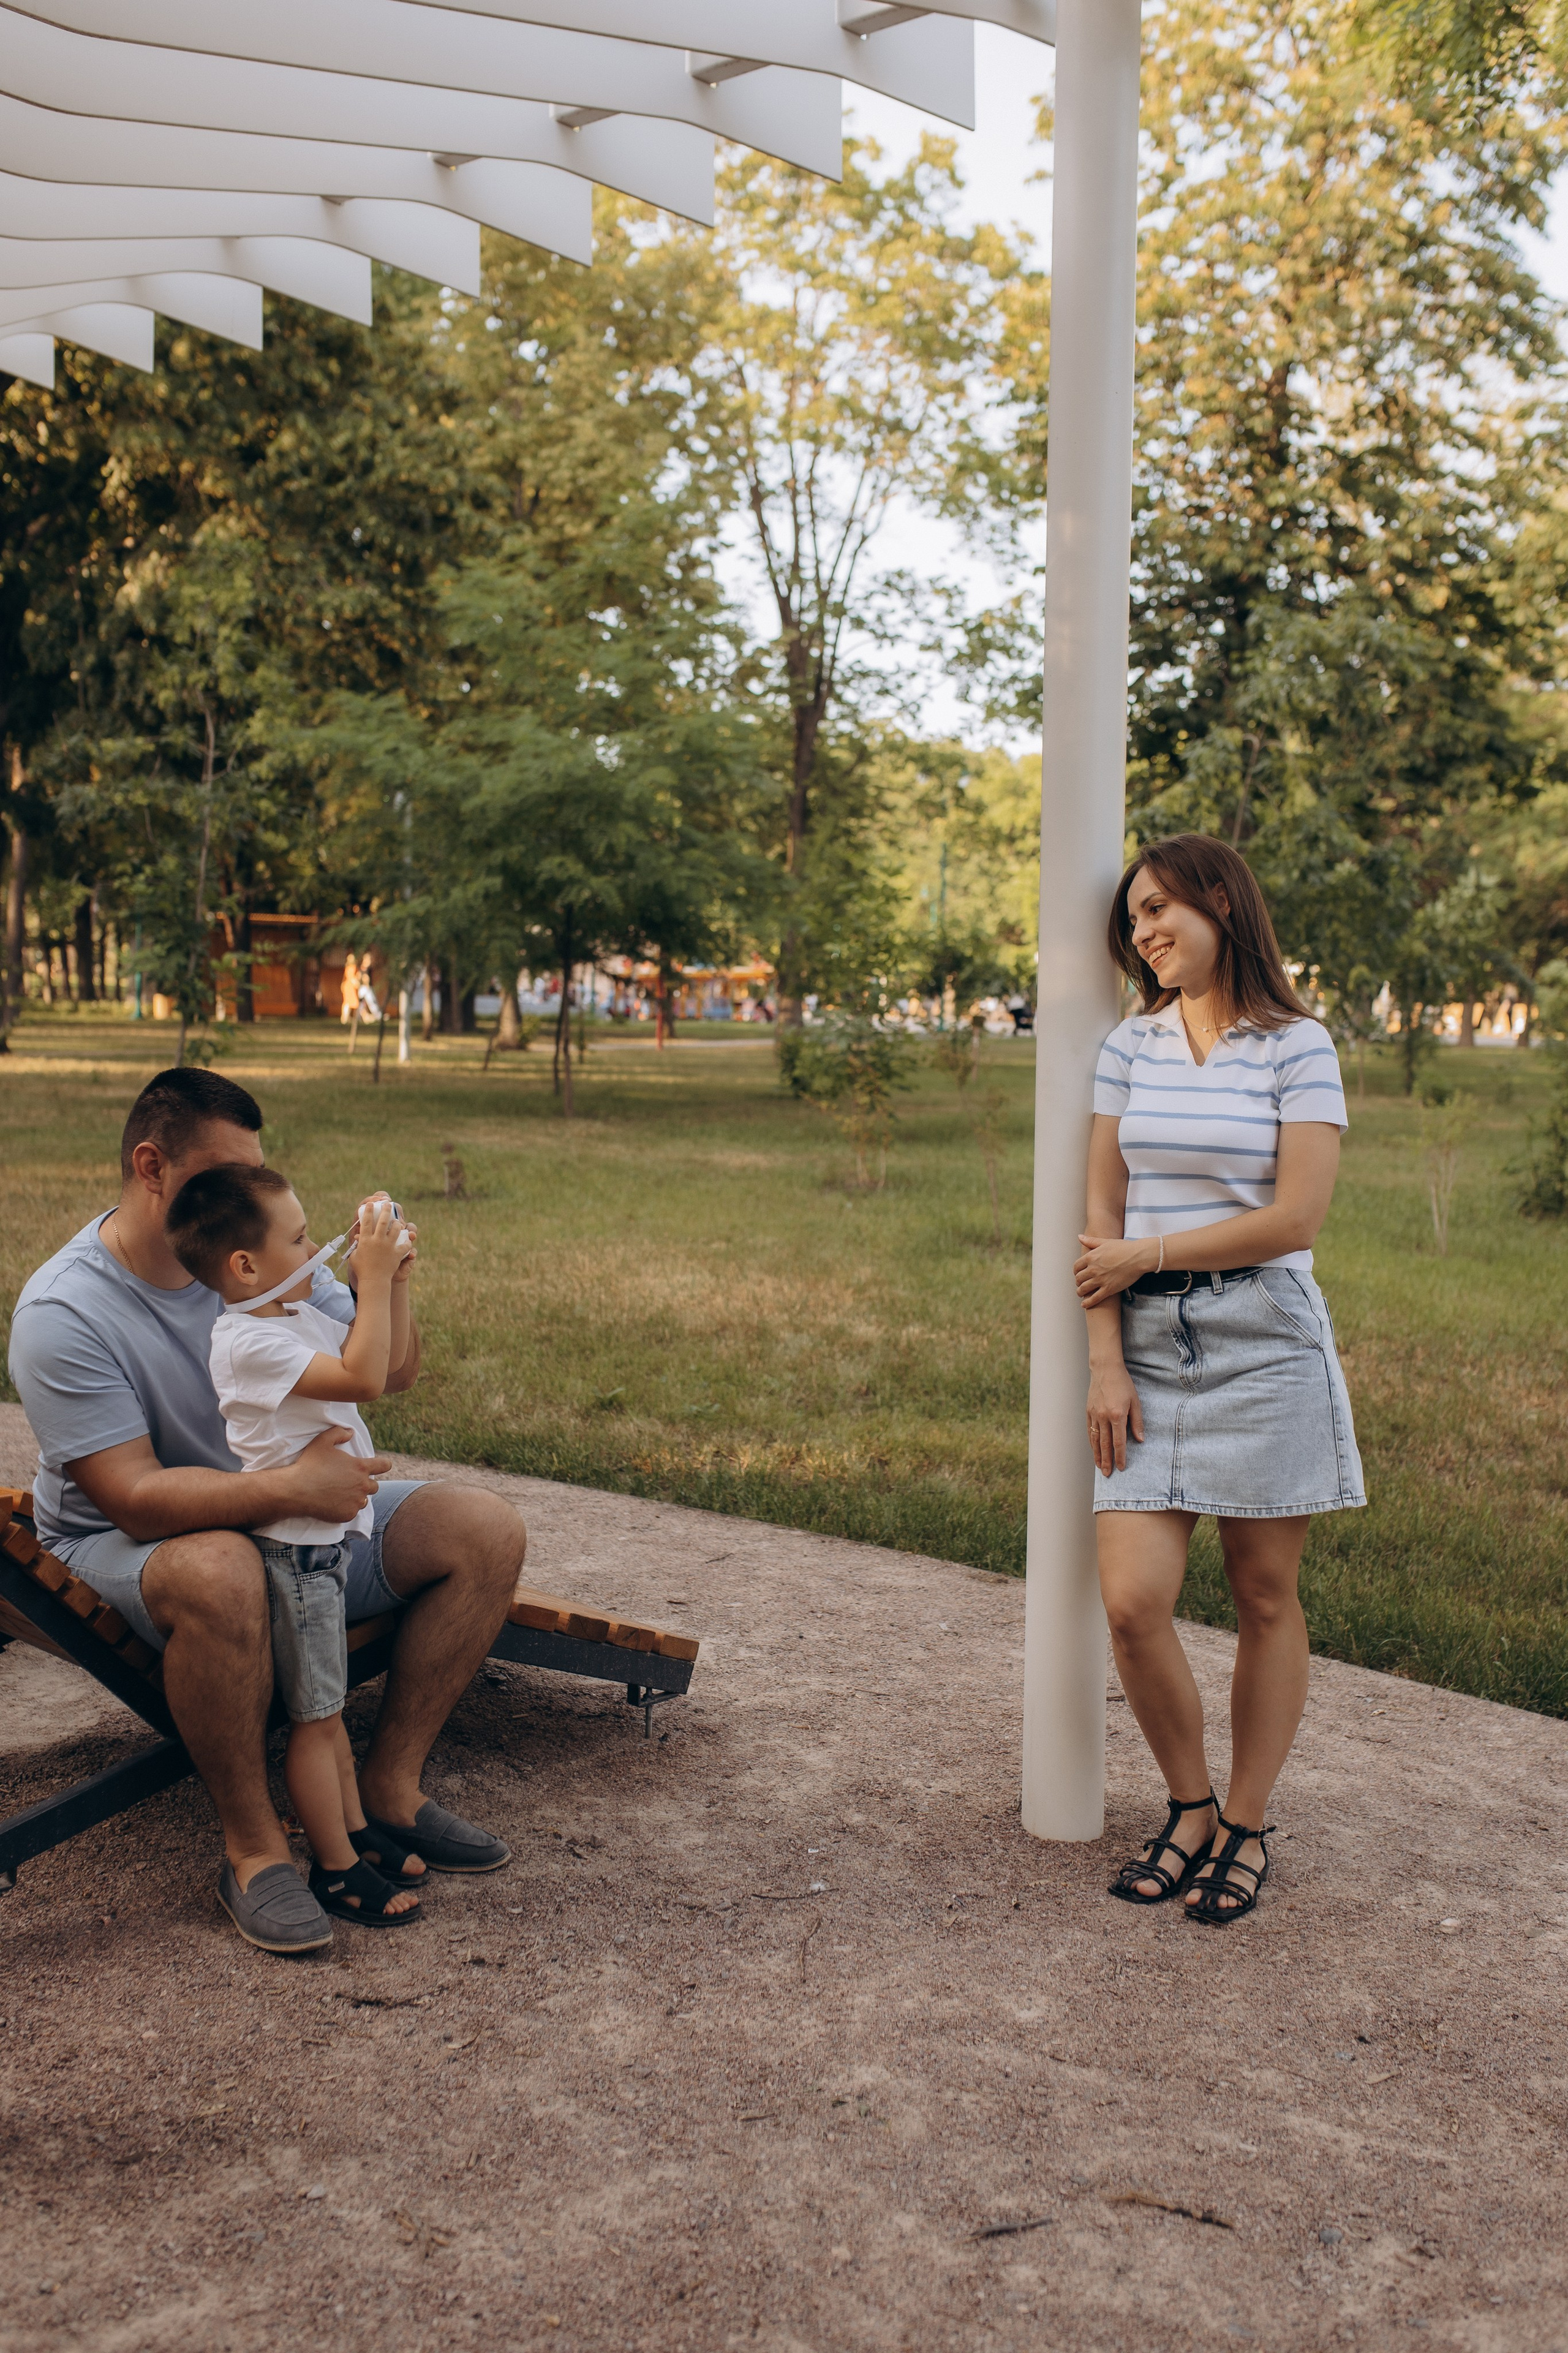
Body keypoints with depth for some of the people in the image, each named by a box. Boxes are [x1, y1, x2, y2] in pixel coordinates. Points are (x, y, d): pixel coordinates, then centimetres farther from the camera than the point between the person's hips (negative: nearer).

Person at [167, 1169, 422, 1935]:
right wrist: (374, 1275, -27)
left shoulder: (297, 1316, 7)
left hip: (325, 1535, 9)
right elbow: (362, 1378, -31)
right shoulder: (247, 1341, -23)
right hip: (294, 1547, -9)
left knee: (327, 1701, 20)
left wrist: (392, 1276, 2)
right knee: (314, 1715, 1)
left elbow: (389, 1358, 16)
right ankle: (336, 1870, 12)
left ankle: (355, 1827, 32)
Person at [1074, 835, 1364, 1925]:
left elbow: (1296, 1220, -11)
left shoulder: (1297, 1047, -2)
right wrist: (1105, 1363, -3)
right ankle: (1191, 1808, 19)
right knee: (1133, 1601, -4)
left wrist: (1144, 1255, -6)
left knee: (1265, 1599, 6)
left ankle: (1246, 1827, 23)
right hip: (1151, 1350, 3)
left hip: (1264, 1346, -3)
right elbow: (1103, 1219, 5)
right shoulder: (1131, 1046, 8)